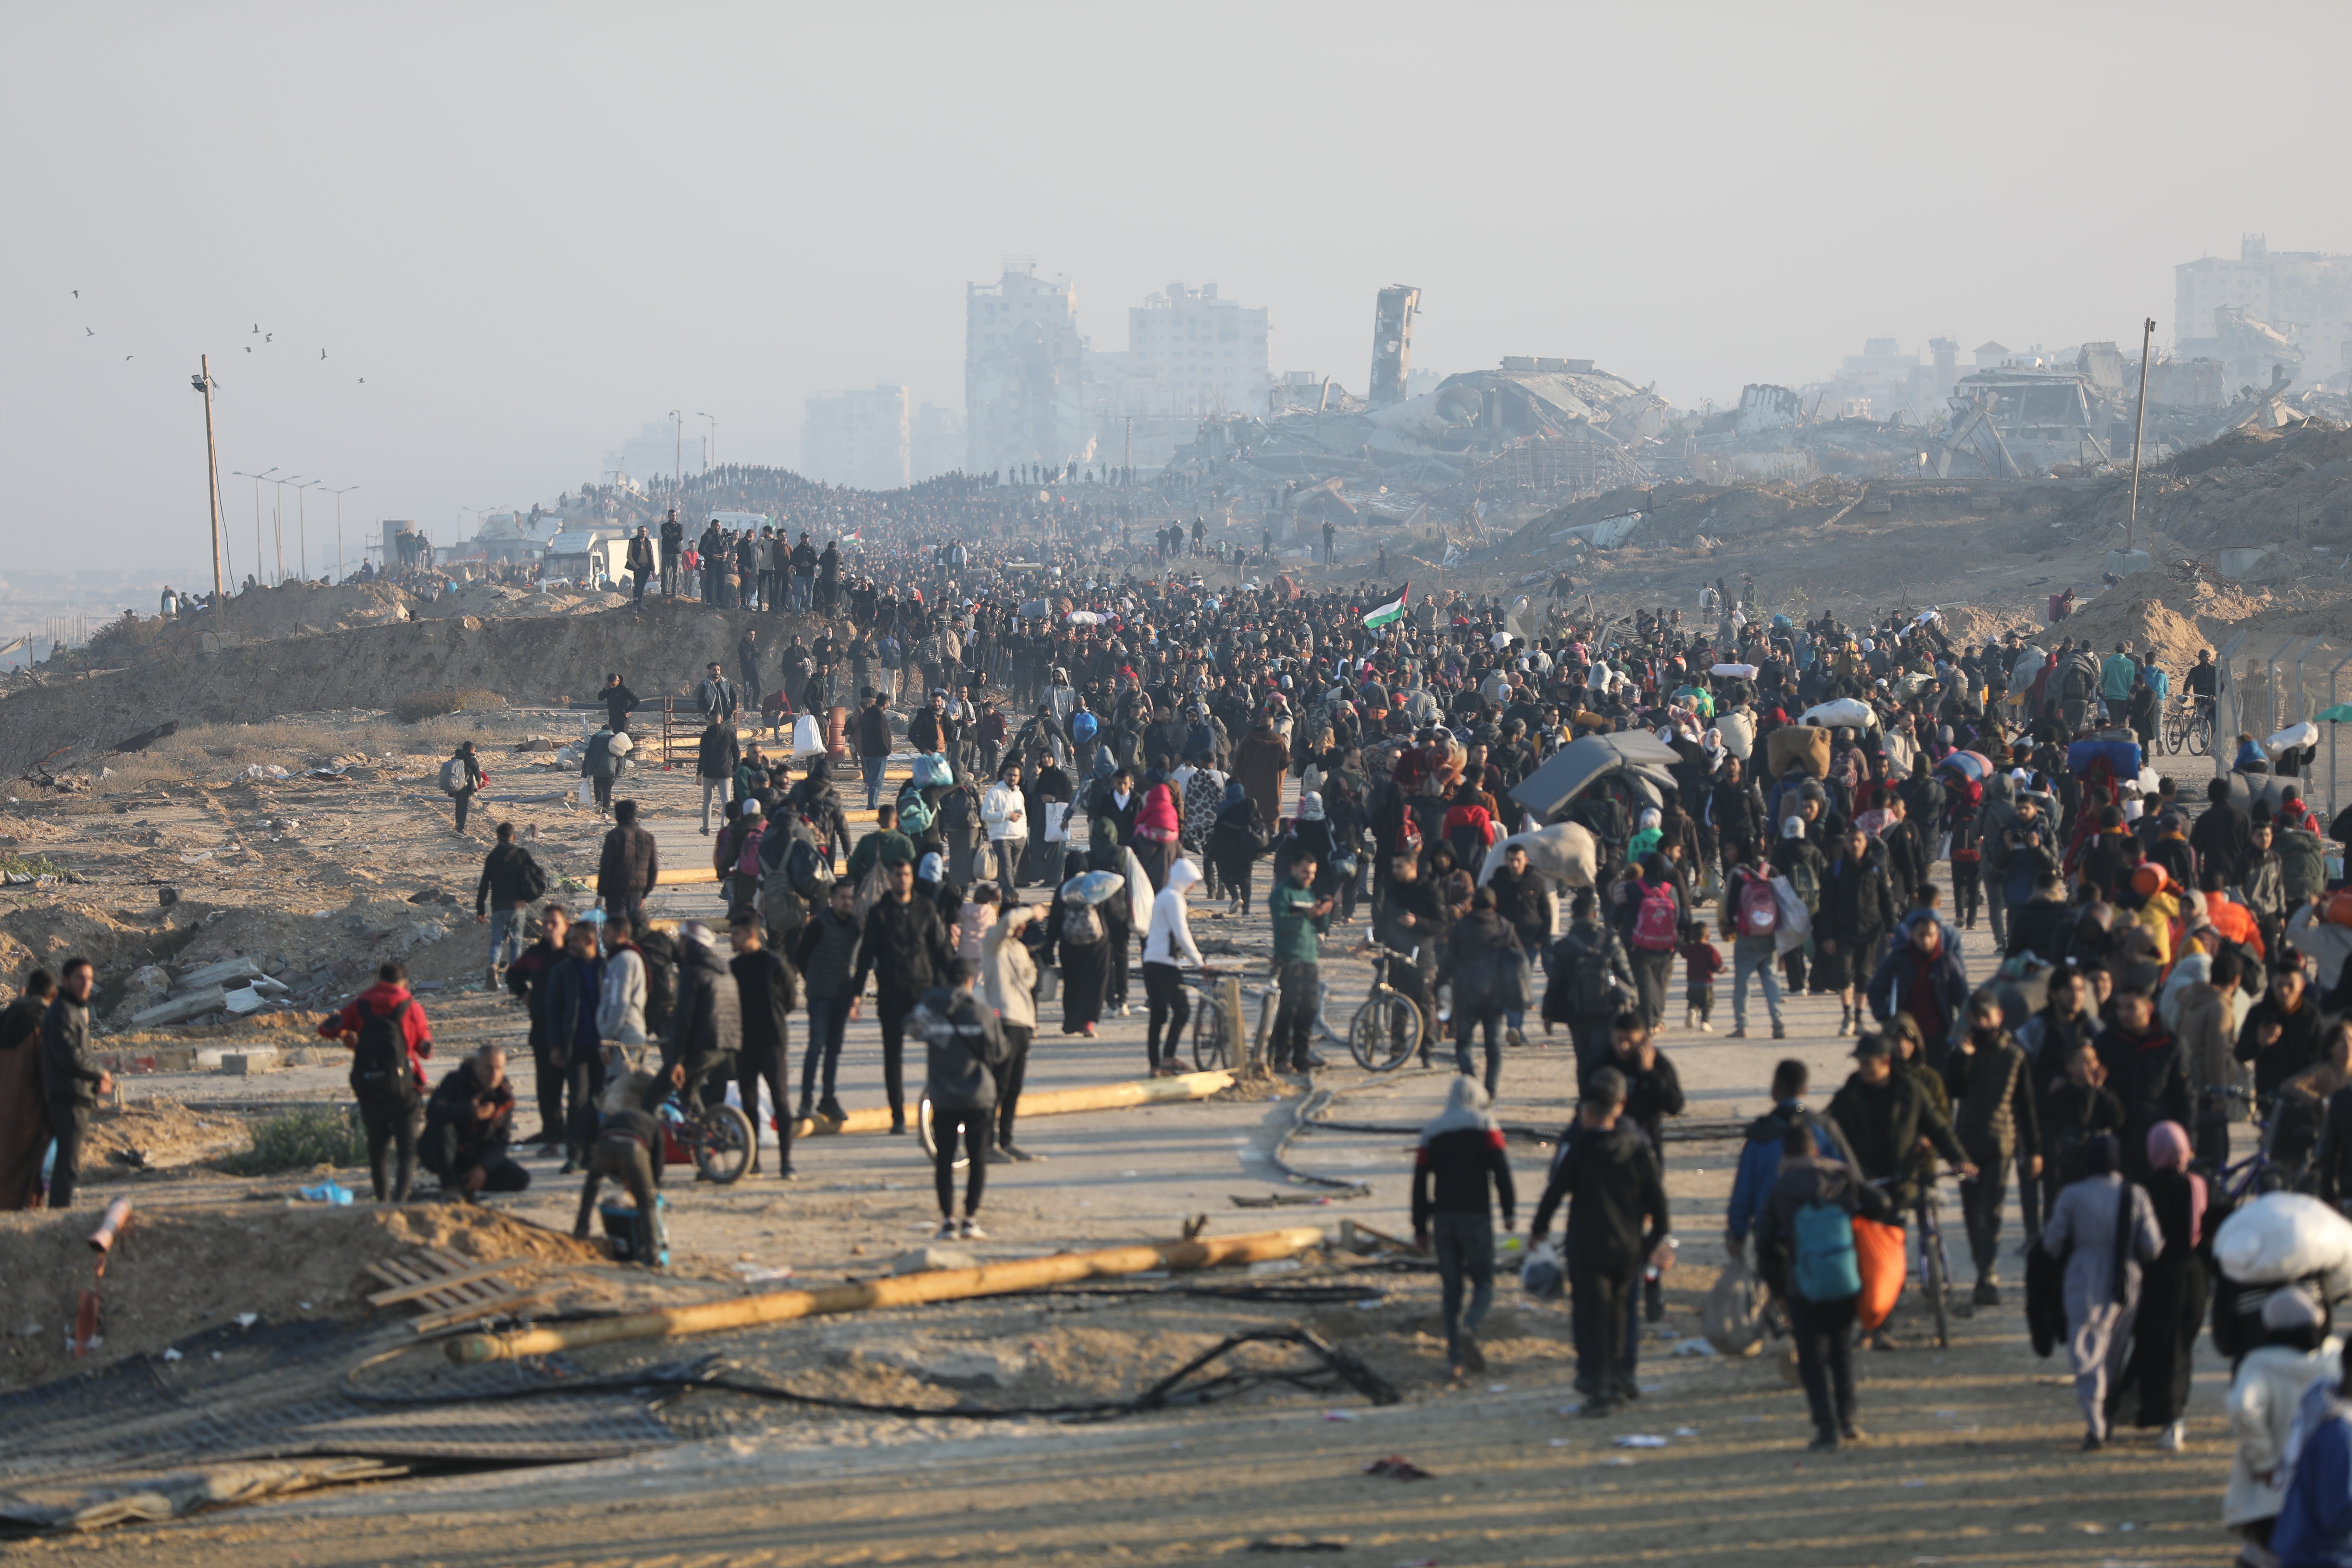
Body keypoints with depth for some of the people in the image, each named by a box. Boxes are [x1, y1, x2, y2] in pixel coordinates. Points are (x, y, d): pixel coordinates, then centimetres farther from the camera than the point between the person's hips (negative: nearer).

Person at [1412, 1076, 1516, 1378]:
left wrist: (1420, 1227, 13)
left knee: (1451, 1287, 8)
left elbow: (1420, 1182, 9)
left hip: (1443, 1217, 3)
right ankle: (1469, 1328, -26)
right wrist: (1509, 1211, -5)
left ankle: (1455, 1356, 2)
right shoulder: (1485, 1125, 3)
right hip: (1476, 1215, -3)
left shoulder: (1432, 1131, 12)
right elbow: (1501, 1169, -9)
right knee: (1483, 1282, 4)